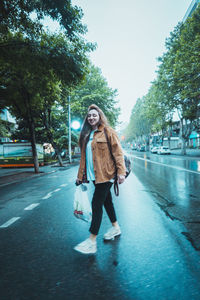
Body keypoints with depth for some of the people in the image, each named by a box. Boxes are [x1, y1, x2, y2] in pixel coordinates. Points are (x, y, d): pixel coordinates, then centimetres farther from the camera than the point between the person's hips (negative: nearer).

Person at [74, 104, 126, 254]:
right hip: (94, 175, 7)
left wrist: (121, 172, -16)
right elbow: (84, 156, 17)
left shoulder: (108, 132, -5)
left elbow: (118, 152, -9)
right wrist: (80, 175, 15)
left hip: (105, 174, -7)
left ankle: (92, 241, 4)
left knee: (96, 203, -7)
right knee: (106, 200, 17)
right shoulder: (86, 135, 15)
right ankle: (116, 228, 36)